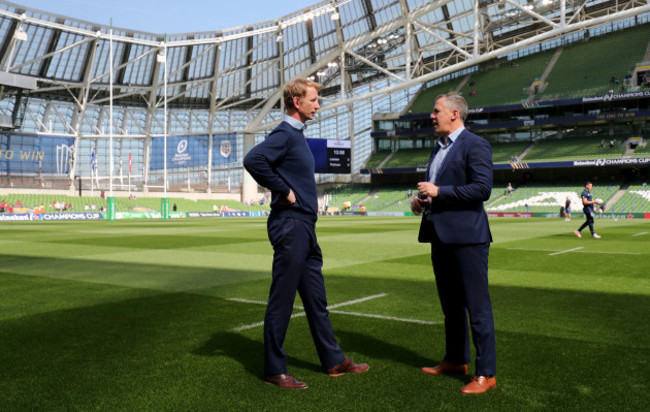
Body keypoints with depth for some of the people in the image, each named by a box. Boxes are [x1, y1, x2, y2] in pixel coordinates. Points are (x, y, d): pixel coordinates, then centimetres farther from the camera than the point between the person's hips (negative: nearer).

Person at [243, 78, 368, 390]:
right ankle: (274, 370, 11)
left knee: (316, 297, 15)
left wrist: (305, 196, 12)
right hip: (290, 226, -10)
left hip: (305, 226, 10)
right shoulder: (284, 134, -12)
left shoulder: (296, 135, 17)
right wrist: (283, 191, -20)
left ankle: (333, 361, 26)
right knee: (282, 299, -1)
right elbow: (253, 160, -28)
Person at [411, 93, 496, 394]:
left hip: (467, 237, -9)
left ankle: (486, 373, 5)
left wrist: (438, 192, -19)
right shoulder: (438, 148, 18)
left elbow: (482, 188, -19)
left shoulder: (475, 146, -9)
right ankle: (456, 360, 31)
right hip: (441, 237, 9)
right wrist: (422, 200, 8)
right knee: (450, 304, 17)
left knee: (477, 306, -3)